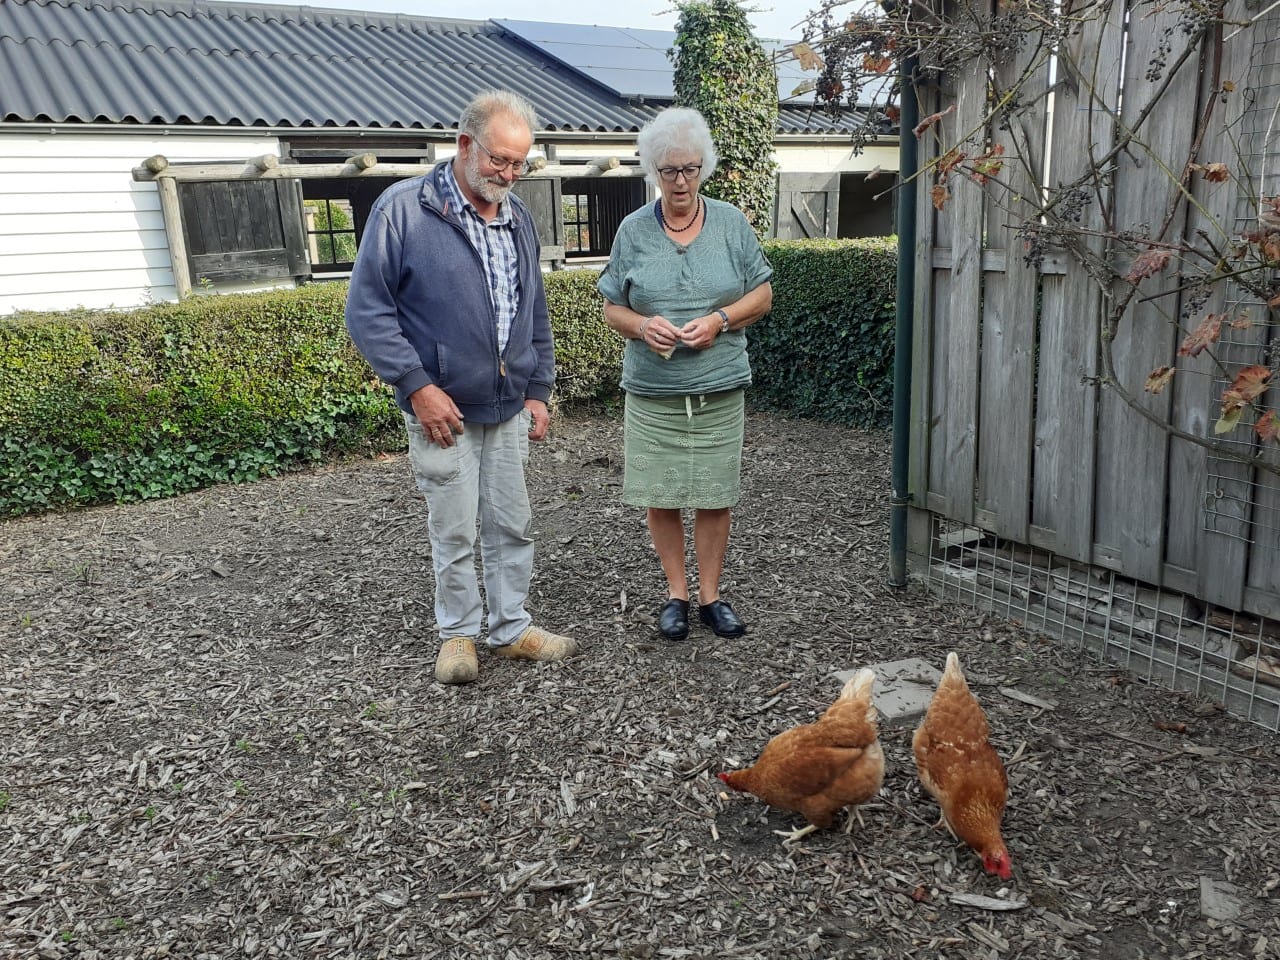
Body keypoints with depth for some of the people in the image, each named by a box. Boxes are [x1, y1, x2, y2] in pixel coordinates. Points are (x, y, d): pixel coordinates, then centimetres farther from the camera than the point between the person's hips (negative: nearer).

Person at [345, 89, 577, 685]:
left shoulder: (517, 217, 10)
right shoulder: (403, 209, -9)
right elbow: (367, 310, -11)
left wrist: (538, 389, 12)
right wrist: (418, 386, -16)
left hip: (510, 408, 5)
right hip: (442, 410, -5)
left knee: (512, 525, 12)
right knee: (454, 532, 5)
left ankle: (512, 628, 27)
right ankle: (458, 634, 24)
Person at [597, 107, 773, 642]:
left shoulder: (731, 223, 4)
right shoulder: (633, 230, 3)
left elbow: (762, 296, 7)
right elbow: (612, 308, 7)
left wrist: (720, 319, -11)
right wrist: (642, 326, -15)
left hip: (720, 388, 0)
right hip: (652, 391, 0)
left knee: (715, 497, 5)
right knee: (661, 498, 5)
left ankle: (710, 596, 21)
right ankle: (675, 594, 22)